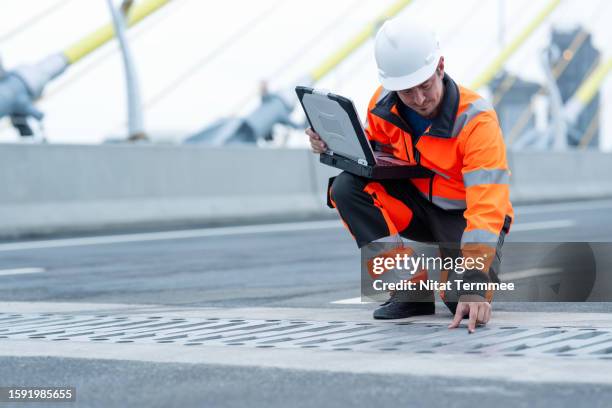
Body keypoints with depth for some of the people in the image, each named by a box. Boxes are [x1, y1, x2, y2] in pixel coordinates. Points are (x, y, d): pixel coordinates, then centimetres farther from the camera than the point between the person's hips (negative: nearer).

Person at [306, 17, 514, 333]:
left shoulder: (475, 121, -29)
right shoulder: (384, 103, -14)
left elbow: (487, 209, -36)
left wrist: (474, 285, -46)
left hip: (465, 216, -4)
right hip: (417, 206, 5)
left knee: (466, 299, -31)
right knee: (347, 187, -22)